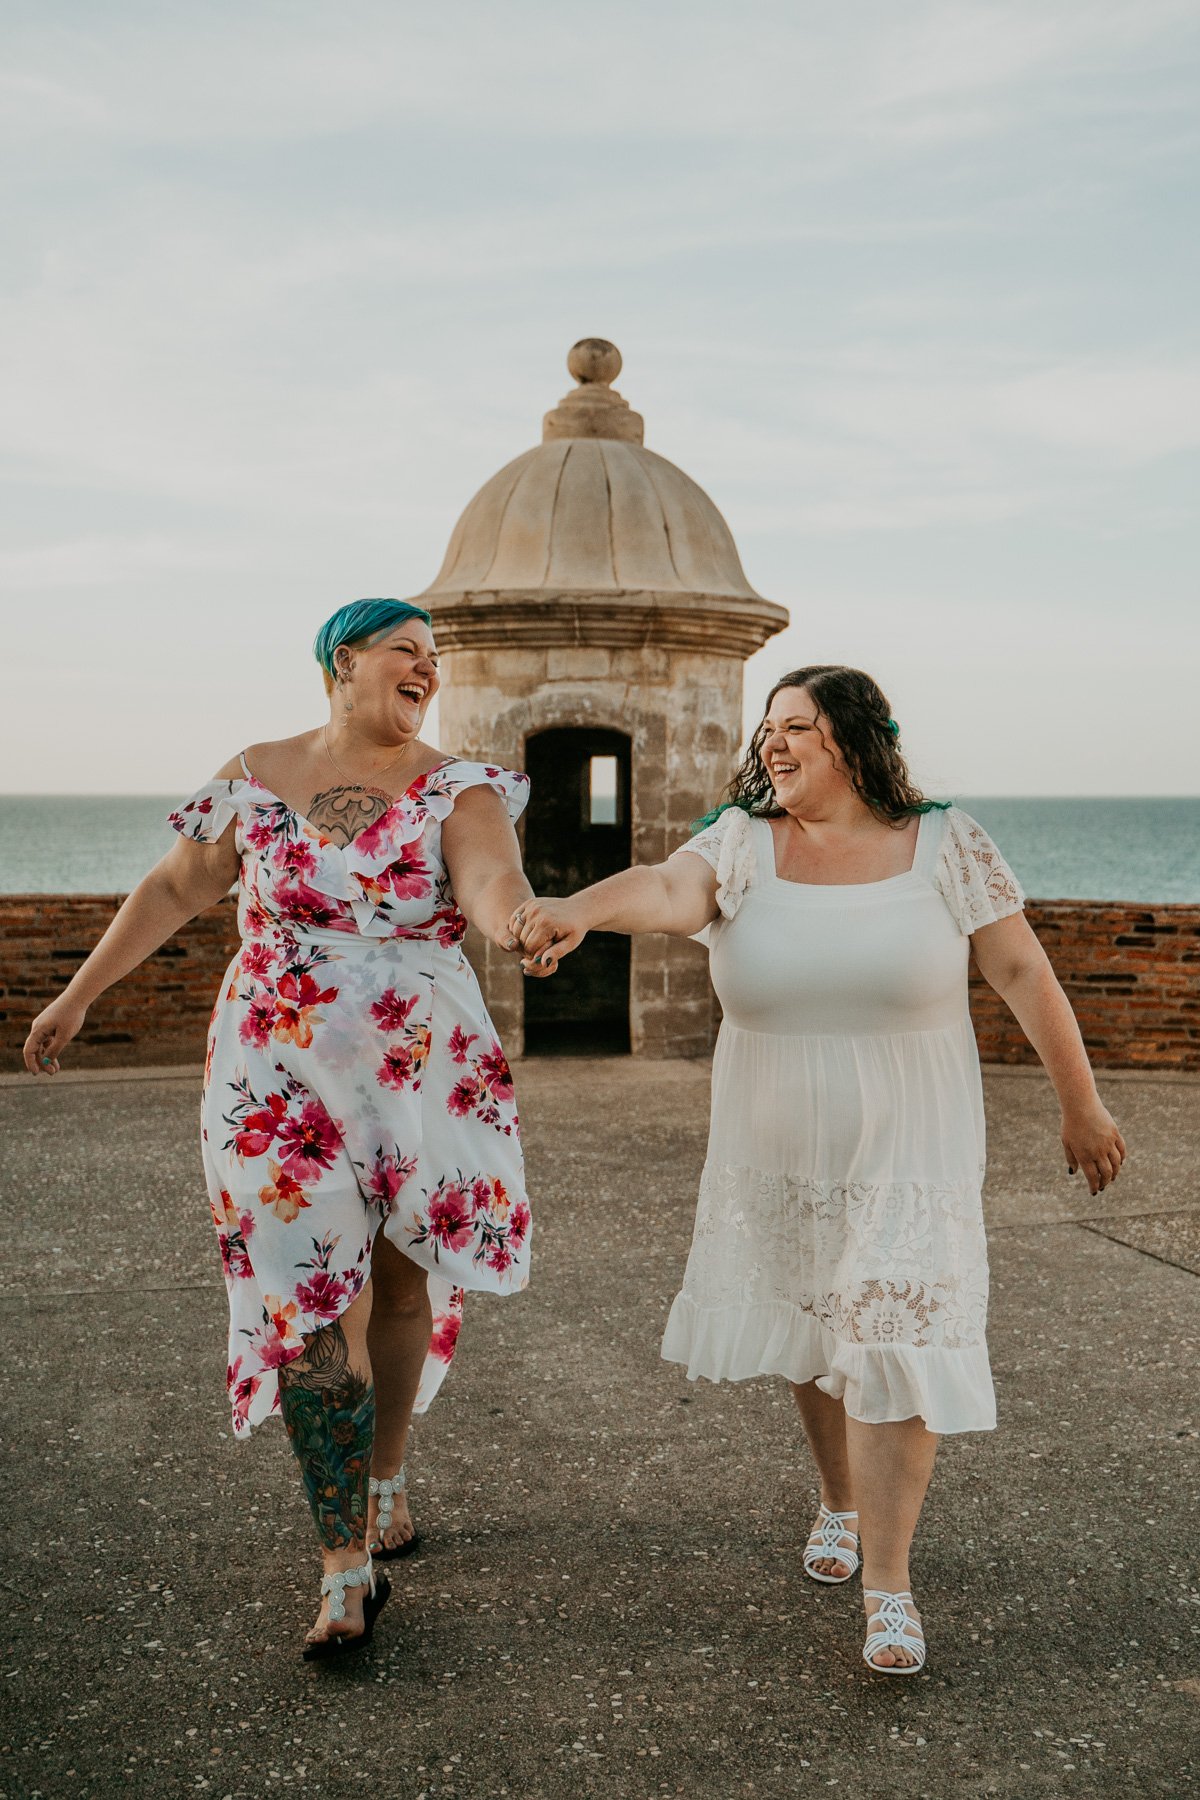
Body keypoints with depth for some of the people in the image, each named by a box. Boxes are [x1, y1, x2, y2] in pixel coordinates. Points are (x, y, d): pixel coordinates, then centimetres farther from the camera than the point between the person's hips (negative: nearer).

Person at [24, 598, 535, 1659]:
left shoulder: (458, 790, -4)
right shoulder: (258, 779, 0)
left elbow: (492, 877, -25)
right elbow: (172, 892, 11)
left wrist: (515, 921, -49)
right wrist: (77, 998, 15)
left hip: (426, 1081, 1)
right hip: (283, 1084, 0)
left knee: (404, 1286, 14)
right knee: (312, 1310, -5)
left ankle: (386, 1477, 41)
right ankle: (347, 1572, 3)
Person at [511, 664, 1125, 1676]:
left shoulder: (945, 845, -7)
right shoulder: (743, 844, -6)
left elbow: (1023, 972, -3)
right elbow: (669, 889, -27)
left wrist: (1082, 1105, -1)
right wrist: (580, 909, -49)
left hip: (907, 1156, -2)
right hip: (778, 1158, 2)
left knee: (895, 1346, -7)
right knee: (814, 1333, 17)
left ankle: (889, 1582, 6)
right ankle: (840, 1501, 43)